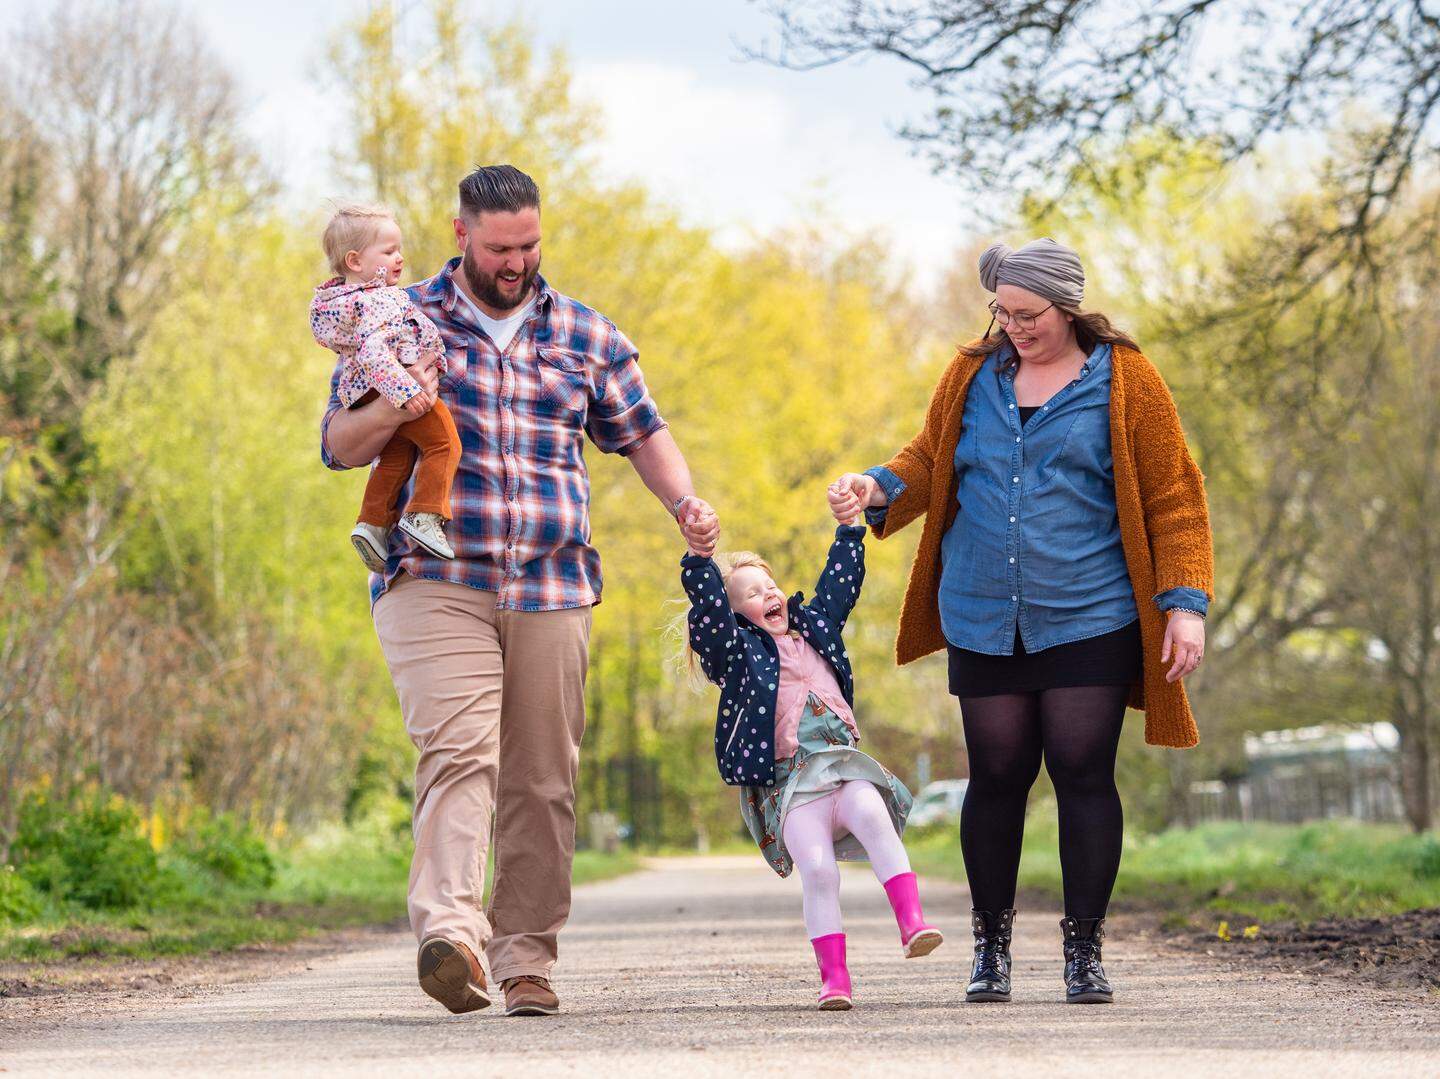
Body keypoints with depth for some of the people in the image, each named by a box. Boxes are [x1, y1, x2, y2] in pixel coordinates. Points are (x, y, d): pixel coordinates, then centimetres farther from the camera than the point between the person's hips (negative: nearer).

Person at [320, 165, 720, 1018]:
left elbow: (641, 432, 23)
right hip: (435, 584, -3)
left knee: (543, 779, 2)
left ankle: (526, 958, 9)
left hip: (553, 588, 3)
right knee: (460, 753, -21)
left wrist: (684, 502, 3)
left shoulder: (585, 335, 16)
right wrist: (392, 411, -14)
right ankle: (450, 931, -36)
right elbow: (339, 445, 8)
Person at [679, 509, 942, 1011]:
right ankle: (833, 978, -17)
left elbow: (840, 581, 29)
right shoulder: (735, 650, 8)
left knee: (872, 811, -30)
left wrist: (850, 526, 27)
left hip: (843, 768, 3)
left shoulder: (812, 629, 23)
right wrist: (700, 555, -17)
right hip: (788, 785, -3)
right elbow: (708, 603, -7)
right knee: (817, 868, -21)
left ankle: (912, 921, -34)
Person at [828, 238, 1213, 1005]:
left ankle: (1084, 952, 5)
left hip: (1089, 622, -2)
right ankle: (991, 949, 16)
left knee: (1083, 774, -4)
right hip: (984, 623, 3)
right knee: (997, 776, 4)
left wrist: (1184, 603, -6)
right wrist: (878, 488, -5)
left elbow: (1173, 500, 1)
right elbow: (929, 461, 17)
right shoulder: (973, 375, 9)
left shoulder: (1125, 382, 0)